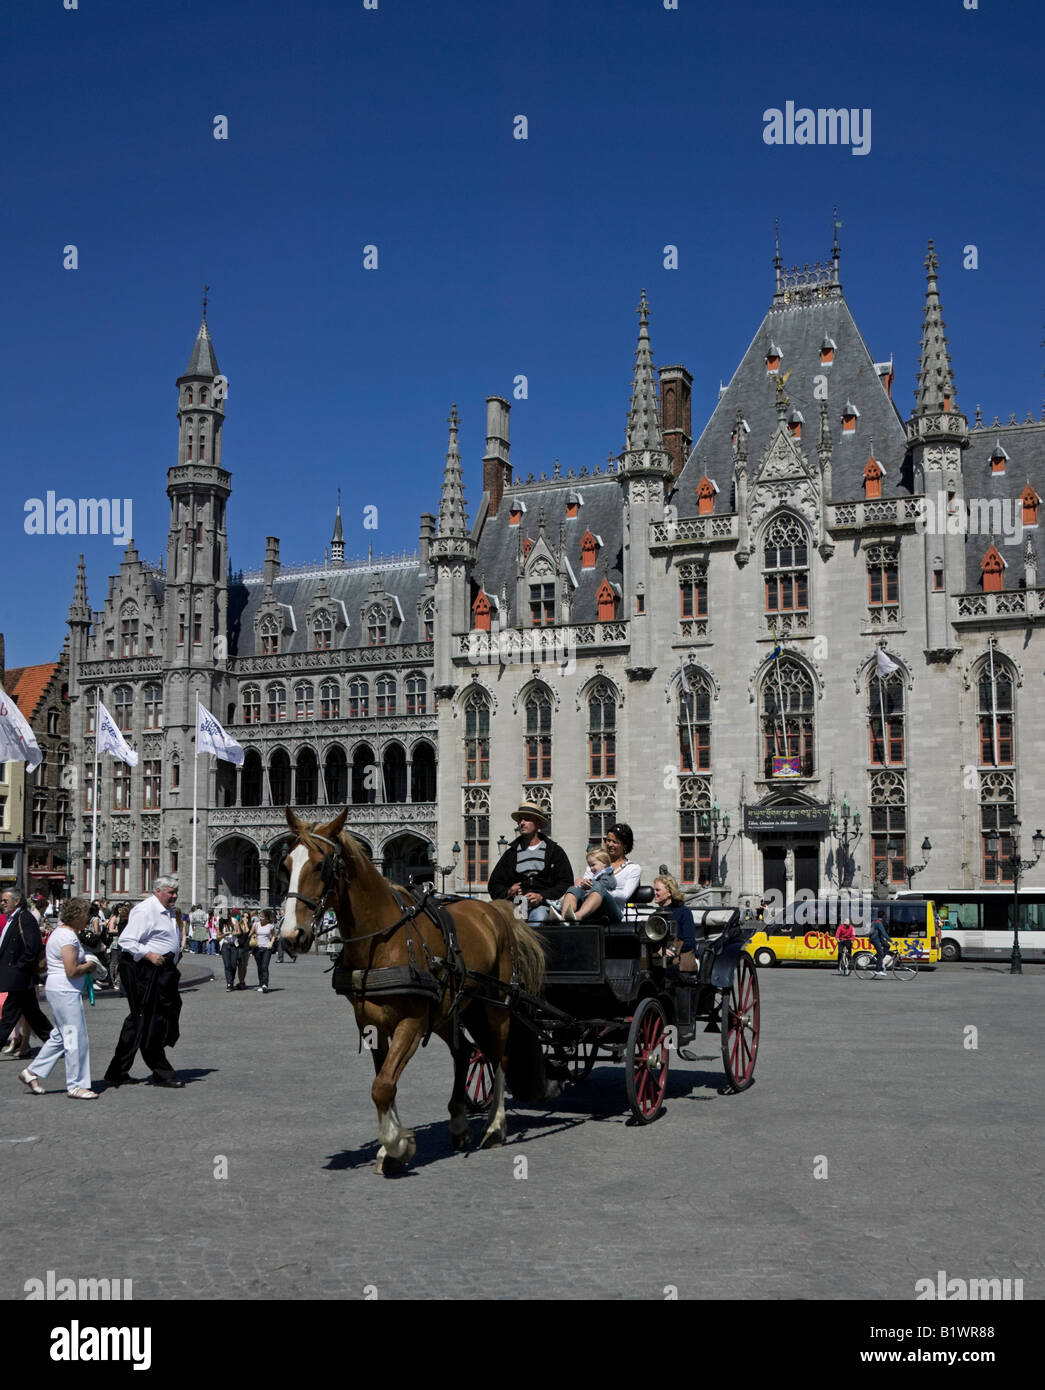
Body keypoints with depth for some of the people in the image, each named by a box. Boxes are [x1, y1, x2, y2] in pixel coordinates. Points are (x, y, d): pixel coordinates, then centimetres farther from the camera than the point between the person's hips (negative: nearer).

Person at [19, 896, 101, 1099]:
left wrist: (86, 962, 12)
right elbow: (71, 971, -23)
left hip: (58, 989, 11)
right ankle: (76, 1085, 1)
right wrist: (89, 966, -6)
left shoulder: (60, 932, 16)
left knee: (60, 1036, 16)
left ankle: (32, 1073, 21)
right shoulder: (68, 937, -17)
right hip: (65, 991, -11)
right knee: (76, 1037, -5)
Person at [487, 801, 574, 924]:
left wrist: (542, 896, -9)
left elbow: (566, 884, 6)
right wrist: (508, 892, 0)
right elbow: (494, 885, 23)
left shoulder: (555, 851, 15)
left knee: (539, 916, -38)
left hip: (543, 904, -2)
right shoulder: (510, 853, 24)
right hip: (516, 903, 2)